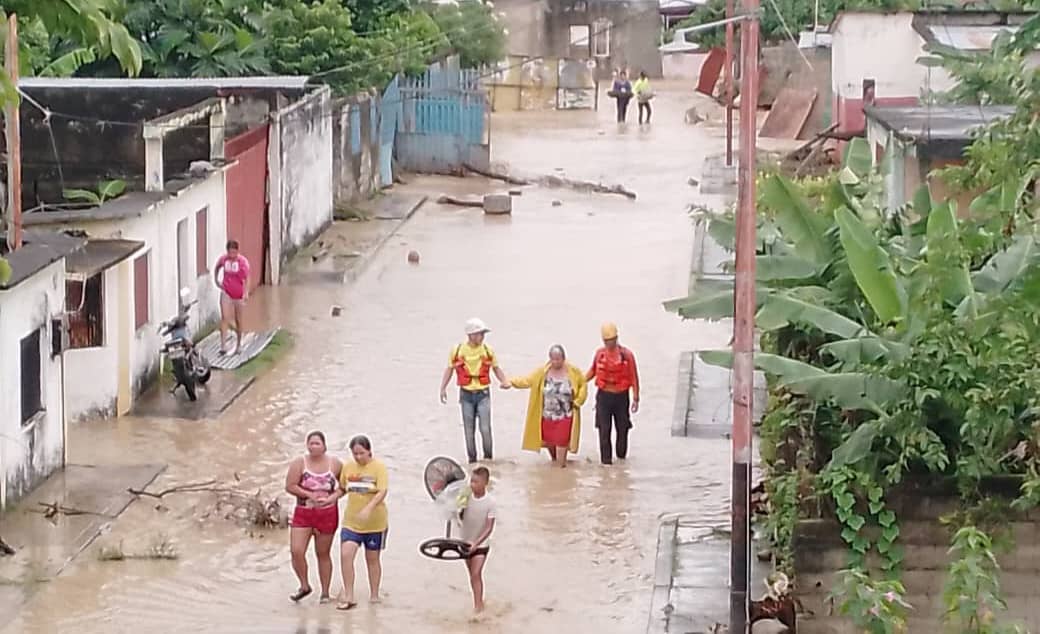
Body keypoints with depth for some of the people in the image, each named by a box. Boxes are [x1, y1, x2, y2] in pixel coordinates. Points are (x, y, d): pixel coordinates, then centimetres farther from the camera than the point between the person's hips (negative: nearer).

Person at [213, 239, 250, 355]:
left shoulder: (243, 261, -14)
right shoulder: (223, 259, -5)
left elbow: (246, 278, -18)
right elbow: (216, 268, 17)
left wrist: (246, 292, -28)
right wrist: (216, 281, 10)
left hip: (239, 294, -1)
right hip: (226, 292, 1)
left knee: (238, 320, 11)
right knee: (225, 318, -11)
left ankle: (238, 345, 27)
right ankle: (223, 345, -16)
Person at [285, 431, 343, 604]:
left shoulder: (335, 464, 0)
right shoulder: (299, 463, -3)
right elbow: (290, 486, -8)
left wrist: (332, 497, -11)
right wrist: (310, 494, -17)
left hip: (327, 514, 0)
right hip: (303, 513, 0)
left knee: (323, 554, 8)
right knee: (296, 551, -11)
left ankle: (325, 593, 18)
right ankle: (304, 586, 11)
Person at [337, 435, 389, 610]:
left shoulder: (378, 467, -9)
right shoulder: (347, 468, 4)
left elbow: (382, 492, -19)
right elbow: (342, 488, 18)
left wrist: (368, 508, -32)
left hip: (375, 522, -3)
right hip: (351, 521, 3)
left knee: (372, 558, 10)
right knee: (345, 555, -14)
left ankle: (374, 595, 26)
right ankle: (348, 597, -8)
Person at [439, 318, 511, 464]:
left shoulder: (487, 350, -1)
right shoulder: (457, 351, -3)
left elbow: (496, 369, 8)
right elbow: (449, 369, 5)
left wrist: (505, 381, -10)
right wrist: (443, 388, -4)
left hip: (483, 393, 0)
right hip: (466, 394, 0)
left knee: (485, 428, -9)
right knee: (469, 430, 7)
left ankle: (488, 458, 8)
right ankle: (472, 458, 20)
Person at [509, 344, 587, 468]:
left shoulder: (573, 372, -6)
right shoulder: (543, 372, -3)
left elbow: (583, 385, 5)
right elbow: (528, 380, -8)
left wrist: (578, 401, -4)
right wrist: (512, 382, -21)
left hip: (565, 416, -2)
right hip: (547, 415, 2)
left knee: (561, 441, -4)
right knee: (548, 440, 12)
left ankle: (561, 463, 9)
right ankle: (553, 459, 40)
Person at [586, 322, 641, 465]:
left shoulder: (626, 355, -8)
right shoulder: (600, 353, 1)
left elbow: (634, 378, -5)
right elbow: (593, 371, 16)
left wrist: (635, 399, -6)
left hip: (621, 396, -1)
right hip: (603, 396, 1)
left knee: (622, 428, 10)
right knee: (604, 430, -2)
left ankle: (621, 455, 29)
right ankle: (606, 459, 3)